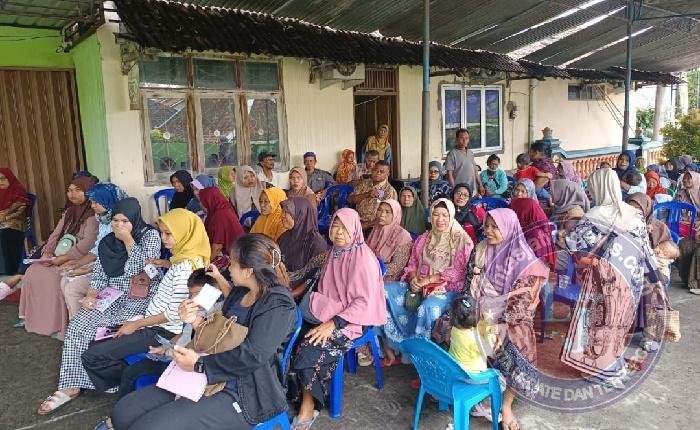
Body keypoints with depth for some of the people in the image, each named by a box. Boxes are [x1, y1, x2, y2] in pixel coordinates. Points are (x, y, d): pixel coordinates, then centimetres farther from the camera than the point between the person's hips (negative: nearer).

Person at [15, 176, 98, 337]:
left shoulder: (93, 215, -12)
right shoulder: (69, 212, 16)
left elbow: (87, 243, -22)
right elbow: (55, 234, 16)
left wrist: (61, 259, -22)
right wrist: (47, 253, -2)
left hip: (78, 259, -8)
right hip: (57, 258, 8)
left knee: (52, 276, -26)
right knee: (32, 271, -6)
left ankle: (58, 324, -14)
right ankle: (31, 316, 4)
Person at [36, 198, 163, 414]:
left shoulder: (150, 235, -7)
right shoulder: (107, 242, 9)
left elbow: (143, 268, -19)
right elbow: (99, 273, 10)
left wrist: (128, 239, -17)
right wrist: (91, 295, -7)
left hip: (141, 297, -6)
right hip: (112, 296, 6)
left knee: (88, 327, -22)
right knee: (77, 324, -16)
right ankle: (71, 385, -9)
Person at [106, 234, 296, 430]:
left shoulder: (278, 305, -15)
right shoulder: (240, 292, 12)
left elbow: (251, 357, -23)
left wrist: (199, 363, -14)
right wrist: (196, 321, -1)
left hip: (242, 396, -9)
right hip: (210, 378, 9)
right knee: (123, 412, 1)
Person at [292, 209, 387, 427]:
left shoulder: (363, 258, -14)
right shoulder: (334, 253, 9)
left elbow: (365, 301, -18)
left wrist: (333, 323, -24)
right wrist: (314, 305, 0)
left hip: (350, 321, -7)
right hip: (327, 314, 7)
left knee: (311, 346, -27)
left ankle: (307, 408, -8)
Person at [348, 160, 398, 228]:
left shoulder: (390, 191, -5)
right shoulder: (364, 183, 10)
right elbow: (350, 199, 2)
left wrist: (365, 225, -18)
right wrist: (367, 194, -14)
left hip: (373, 226, -4)